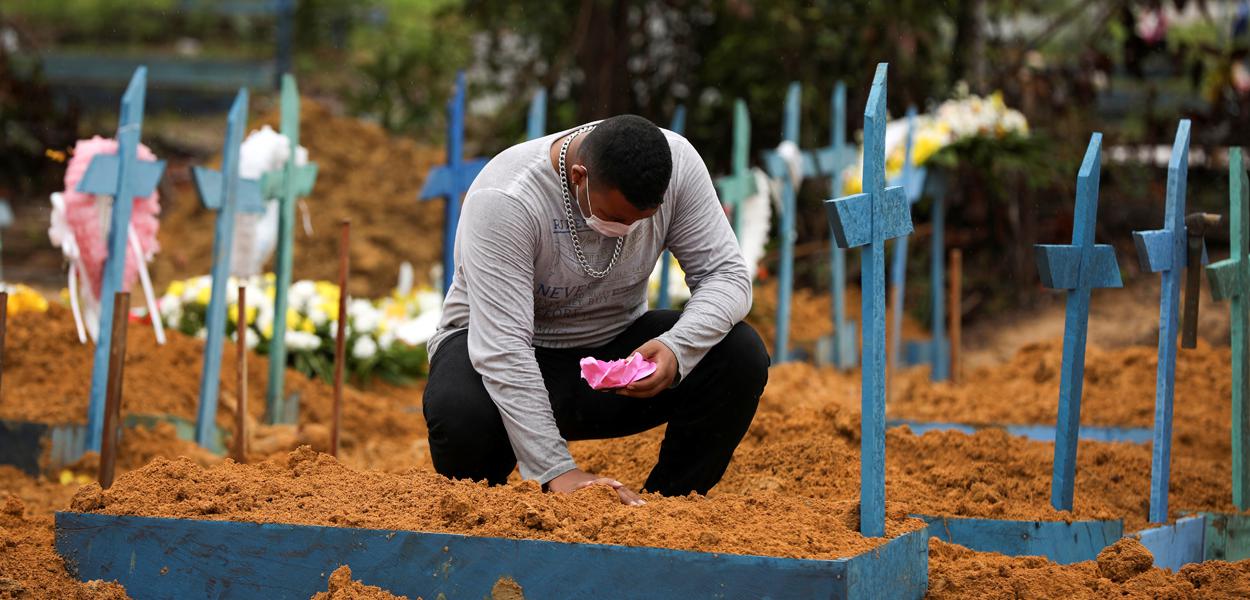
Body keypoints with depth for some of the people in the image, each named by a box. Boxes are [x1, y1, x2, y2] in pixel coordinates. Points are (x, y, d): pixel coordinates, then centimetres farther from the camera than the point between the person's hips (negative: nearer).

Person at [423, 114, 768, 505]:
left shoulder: (677, 163, -18)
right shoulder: (505, 201, -31)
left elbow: (726, 274, -15)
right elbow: (501, 348, -35)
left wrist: (676, 350, -37)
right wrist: (556, 471, -43)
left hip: (615, 347, 4)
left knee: (739, 356, -23)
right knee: (461, 414, -38)